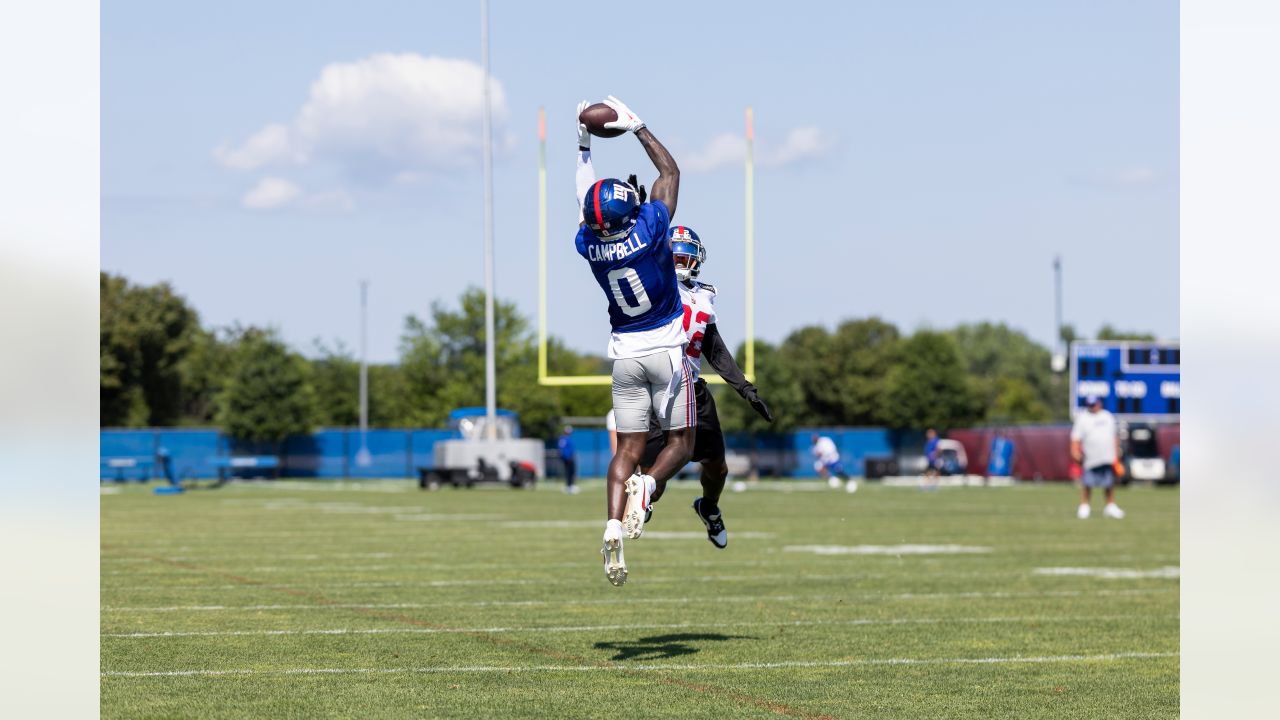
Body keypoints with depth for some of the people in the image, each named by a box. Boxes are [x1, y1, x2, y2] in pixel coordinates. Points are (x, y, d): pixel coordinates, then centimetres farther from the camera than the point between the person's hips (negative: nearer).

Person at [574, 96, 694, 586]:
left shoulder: (588, 245, -8)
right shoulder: (648, 229, -18)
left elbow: (585, 200, 14)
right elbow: (670, 170, -3)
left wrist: (583, 145, 21)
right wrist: (635, 127, 3)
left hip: (625, 354, 4)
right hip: (667, 348, -4)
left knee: (627, 449, 7)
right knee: (681, 441, 5)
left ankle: (614, 525, -13)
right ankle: (650, 484, -26)